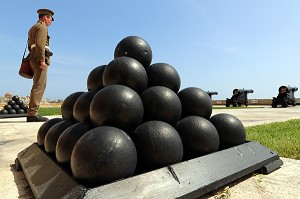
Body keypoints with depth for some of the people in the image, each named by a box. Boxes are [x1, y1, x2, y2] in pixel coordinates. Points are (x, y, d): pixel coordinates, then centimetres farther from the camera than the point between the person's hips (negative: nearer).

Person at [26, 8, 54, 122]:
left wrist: (34, 60, 19)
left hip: (33, 59, 10)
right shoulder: (42, 27, -2)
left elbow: (30, 46, 24)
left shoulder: (32, 28, 29)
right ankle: (32, 113, -18)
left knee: (37, 86, 8)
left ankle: (32, 113, 7)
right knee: (39, 86, -14)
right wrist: (42, 60, -23)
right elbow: (40, 44, -17)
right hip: (39, 58, -10)